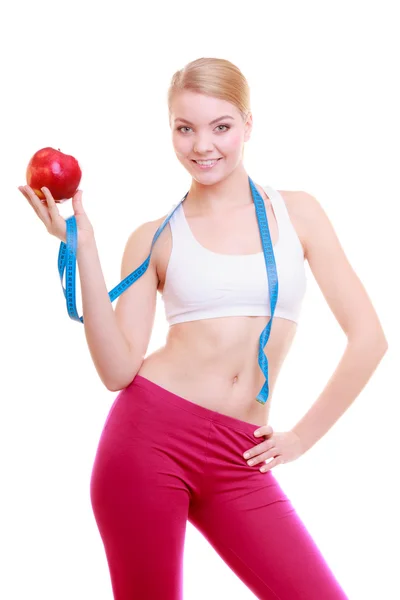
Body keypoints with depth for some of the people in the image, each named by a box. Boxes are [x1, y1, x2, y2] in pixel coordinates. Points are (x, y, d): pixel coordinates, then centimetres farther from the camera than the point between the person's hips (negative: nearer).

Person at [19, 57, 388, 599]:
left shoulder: (297, 213, 7)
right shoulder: (155, 239, 5)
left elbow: (368, 338, 4)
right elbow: (119, 370, -6)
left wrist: (303, 436, 4)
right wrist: (83, 247, -8)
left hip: (238, 458, 1)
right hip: (150, 433, -1)